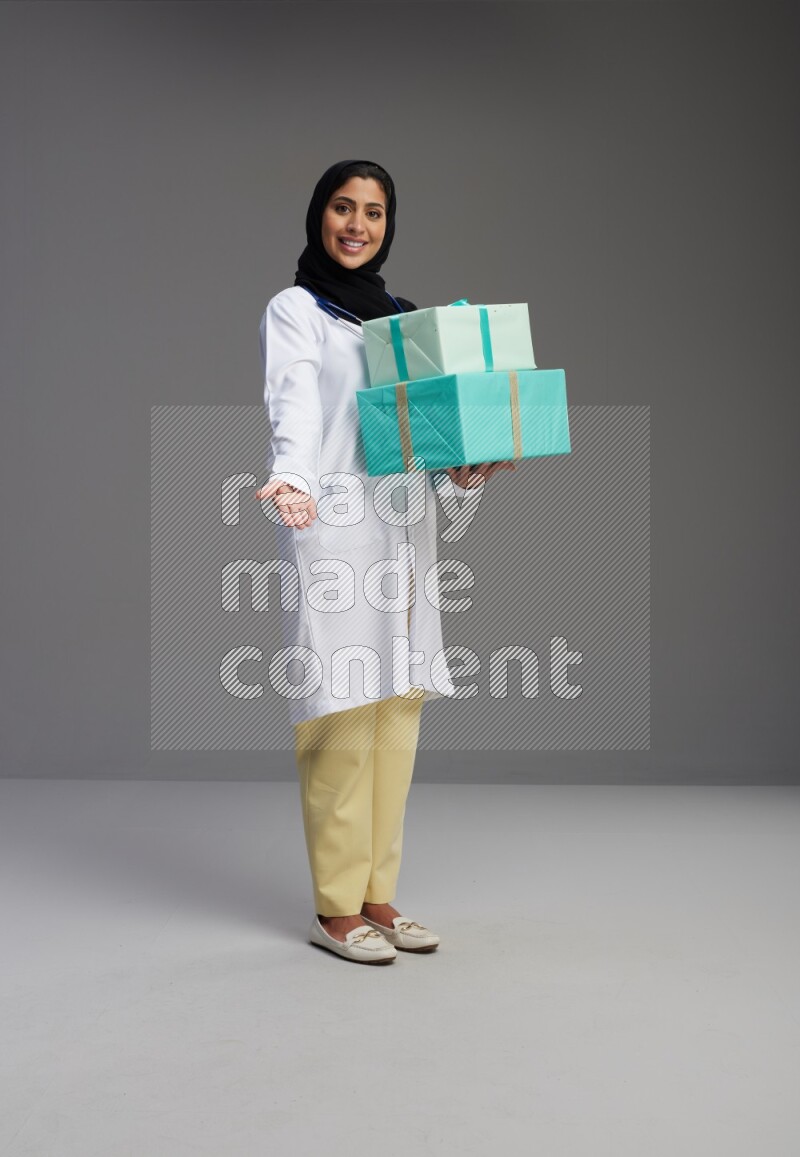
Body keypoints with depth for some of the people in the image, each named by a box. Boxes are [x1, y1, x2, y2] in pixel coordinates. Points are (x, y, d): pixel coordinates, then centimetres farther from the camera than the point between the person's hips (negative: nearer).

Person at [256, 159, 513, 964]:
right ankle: (335, 908, 2)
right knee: (342, 719, -8)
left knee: (397, 715, 4)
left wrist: (469, 468, -1)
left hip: (406, 530, 6)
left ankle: (377, 896, 13)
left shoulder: (405, 318, 22)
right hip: (333, 528, -6)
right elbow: (294, 407, -13)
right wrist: (292, 478, -32)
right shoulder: (293, 310, 4)